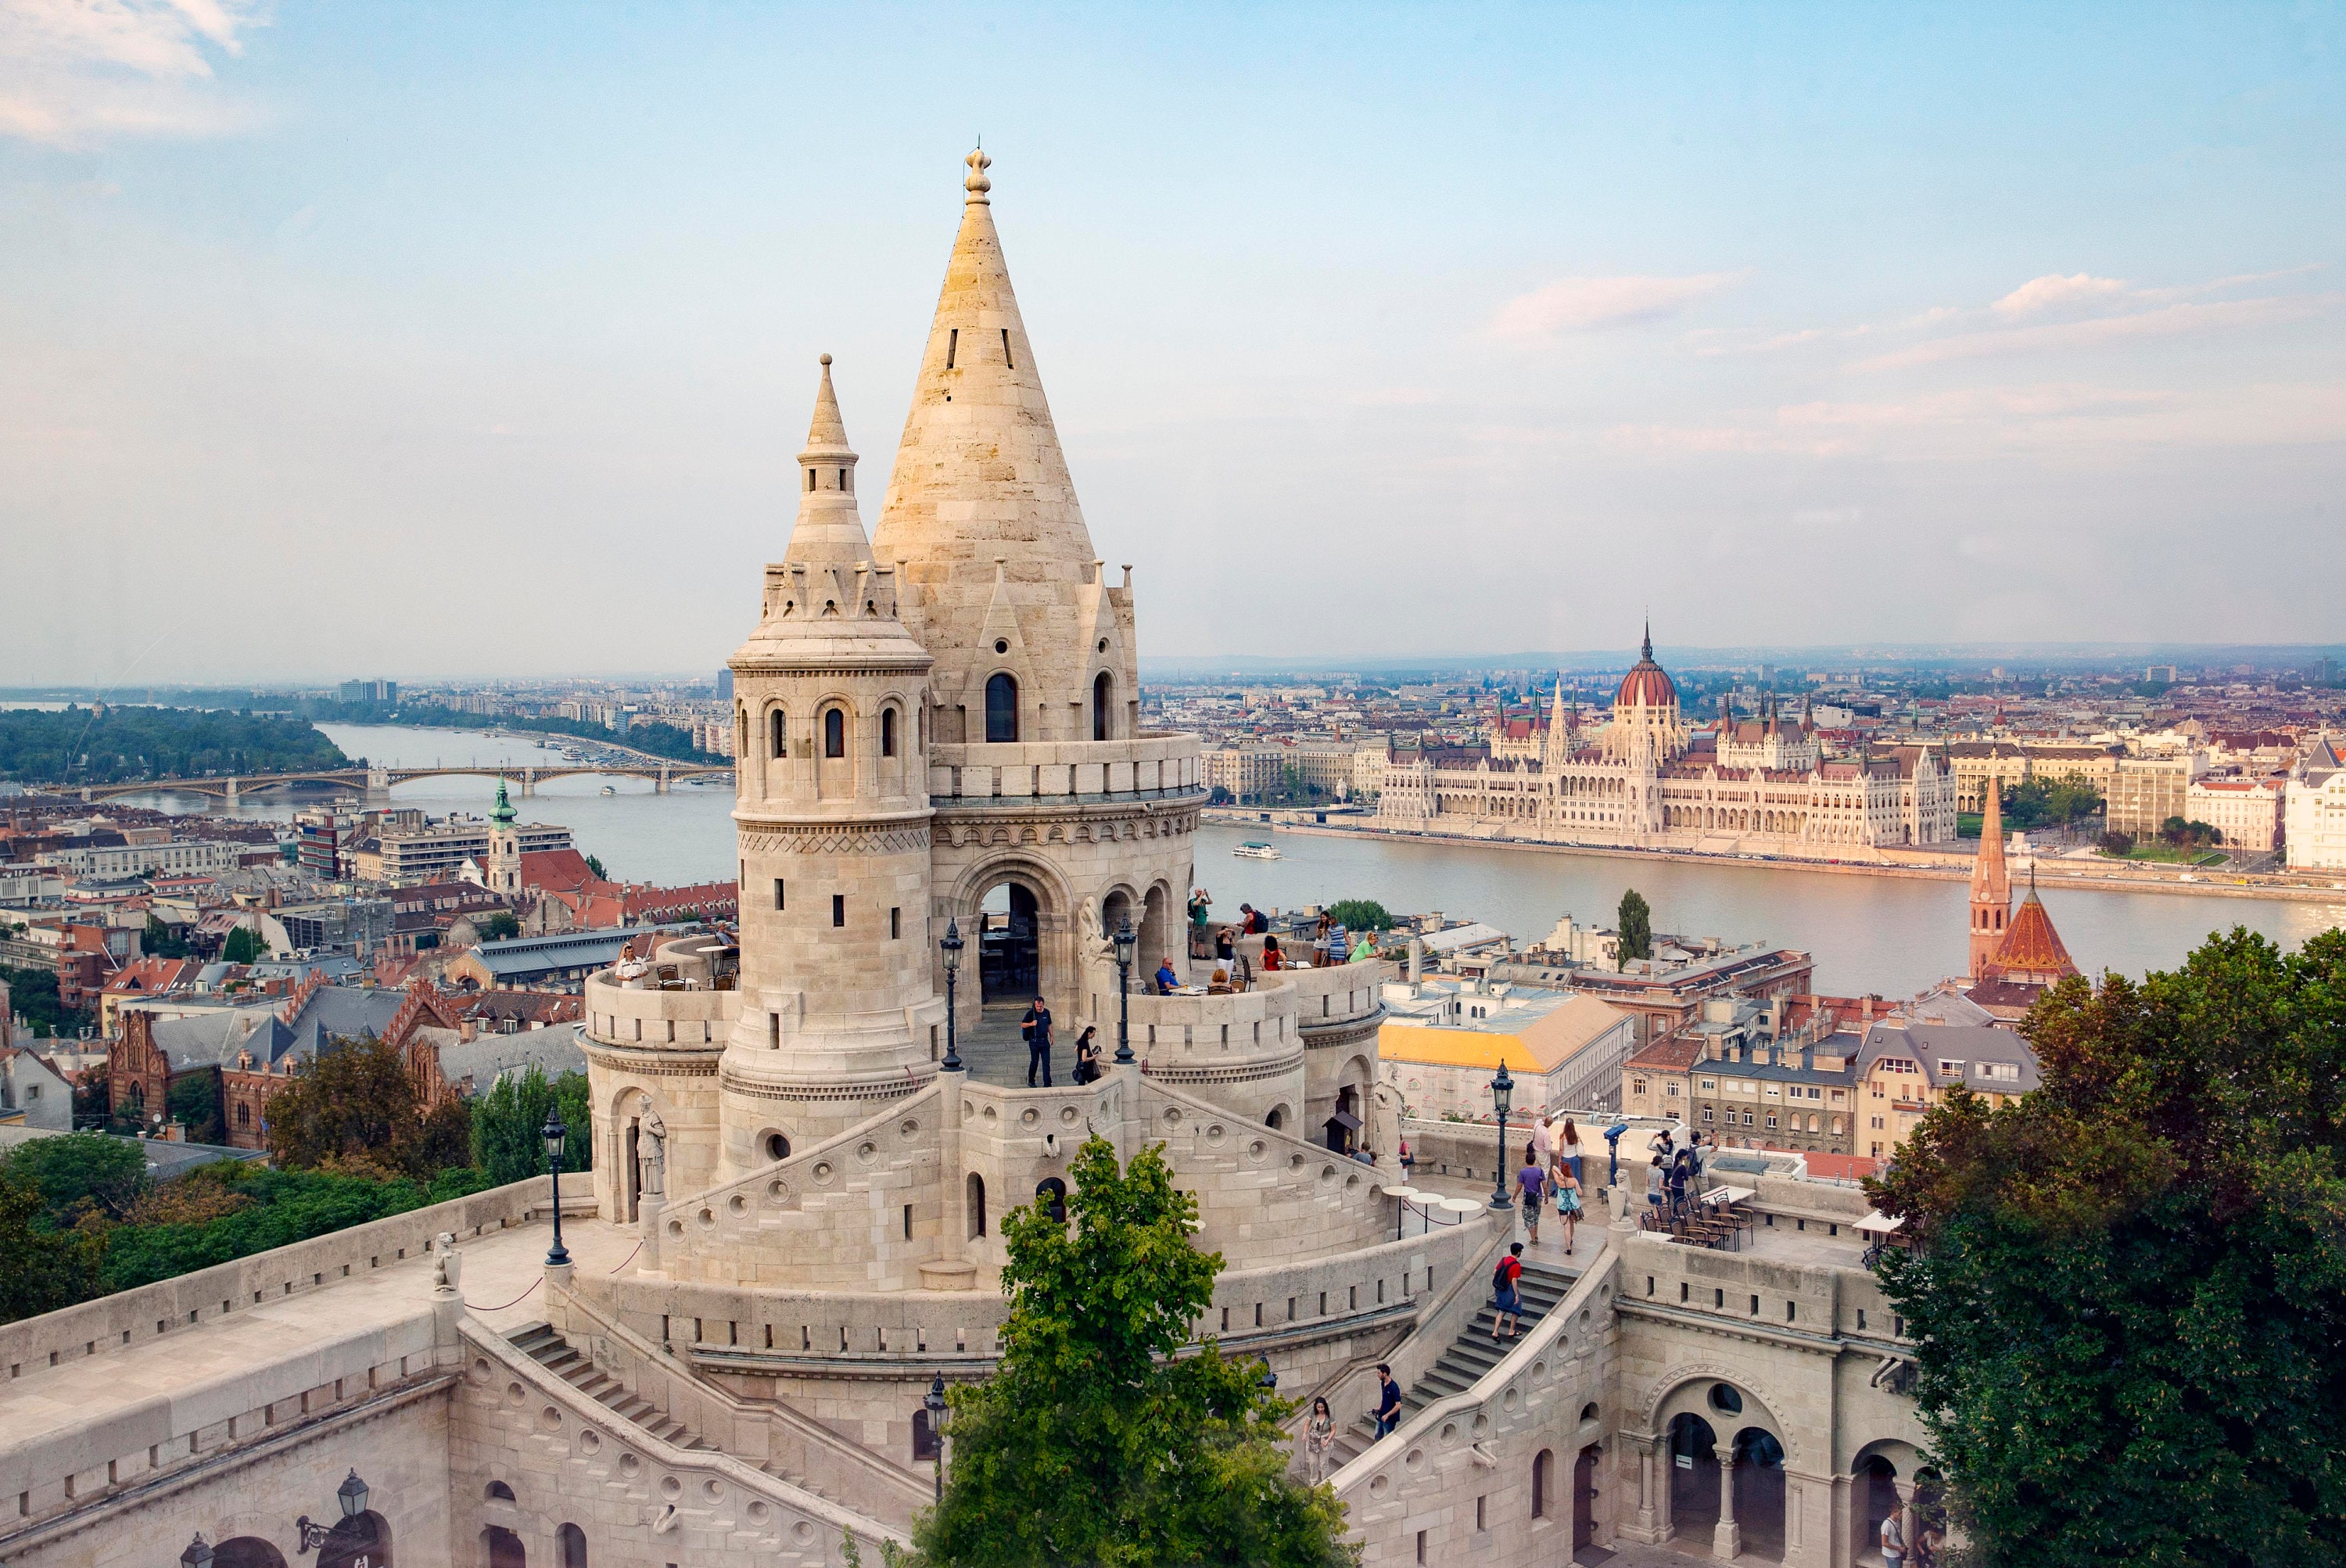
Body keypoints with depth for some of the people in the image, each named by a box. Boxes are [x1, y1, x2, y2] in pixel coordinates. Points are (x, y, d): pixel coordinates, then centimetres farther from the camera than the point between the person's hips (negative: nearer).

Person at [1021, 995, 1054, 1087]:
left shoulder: (1047, 1012, 5)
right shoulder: (1031, 1013, -9)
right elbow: (1022, 1024, -5)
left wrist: (1051, 1036, 15)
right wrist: (1031, 1024, -22)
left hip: (1045, 1041, 4)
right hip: (1034, 1041, -4)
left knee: (1046, 1062, -1)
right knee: (1034, 1062, 6)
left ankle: (1047, 1083, 1)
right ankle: (1031, 1081, 26)